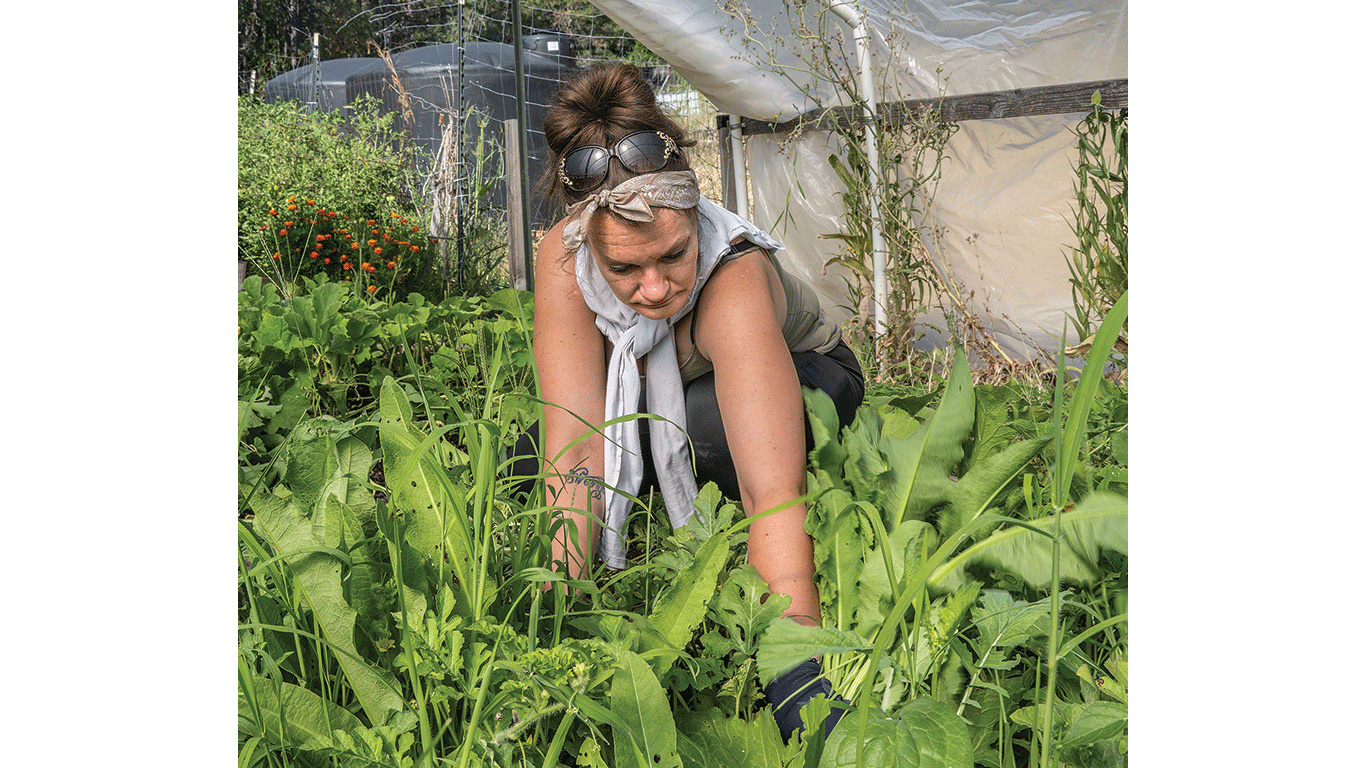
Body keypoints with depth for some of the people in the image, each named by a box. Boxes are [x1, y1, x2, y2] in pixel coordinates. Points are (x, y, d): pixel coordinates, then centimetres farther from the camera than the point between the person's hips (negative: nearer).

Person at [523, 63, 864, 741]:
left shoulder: (735, 283, -41)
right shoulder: (564, 257, -30)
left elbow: (774, 494, -48)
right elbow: (578, 440, -33)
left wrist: (796, 658, -57)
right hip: (662, 400, 4)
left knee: (704, 424, -39)